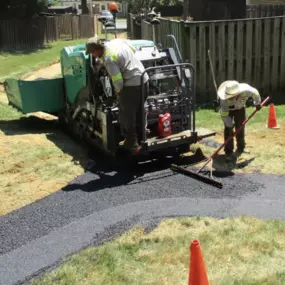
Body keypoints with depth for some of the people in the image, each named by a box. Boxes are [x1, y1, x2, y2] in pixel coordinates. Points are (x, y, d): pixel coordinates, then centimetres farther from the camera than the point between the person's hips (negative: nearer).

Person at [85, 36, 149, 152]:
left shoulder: (108, 59, -19)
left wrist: (118, 91, 1)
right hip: (144, 79, 9)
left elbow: (118, 81, -19)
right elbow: (133, 49, 20)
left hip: (132, 84, -9)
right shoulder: (117, 41, 5)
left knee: (127, 115, 6)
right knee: (140, 112, 21)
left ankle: (131, 143, 13)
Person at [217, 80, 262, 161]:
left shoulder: (246, 90, -39)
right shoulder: (224, 100, -42)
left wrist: (257, 103, 1)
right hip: (228, 109, -2)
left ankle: (240, 148, 22)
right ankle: (228, 152, -1)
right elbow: (224, 114, -30)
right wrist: (230, 125, -28)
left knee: (240, 128, 0)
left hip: (240, 108, 2)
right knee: (228, 129, -11)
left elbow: (255, 93, -15)